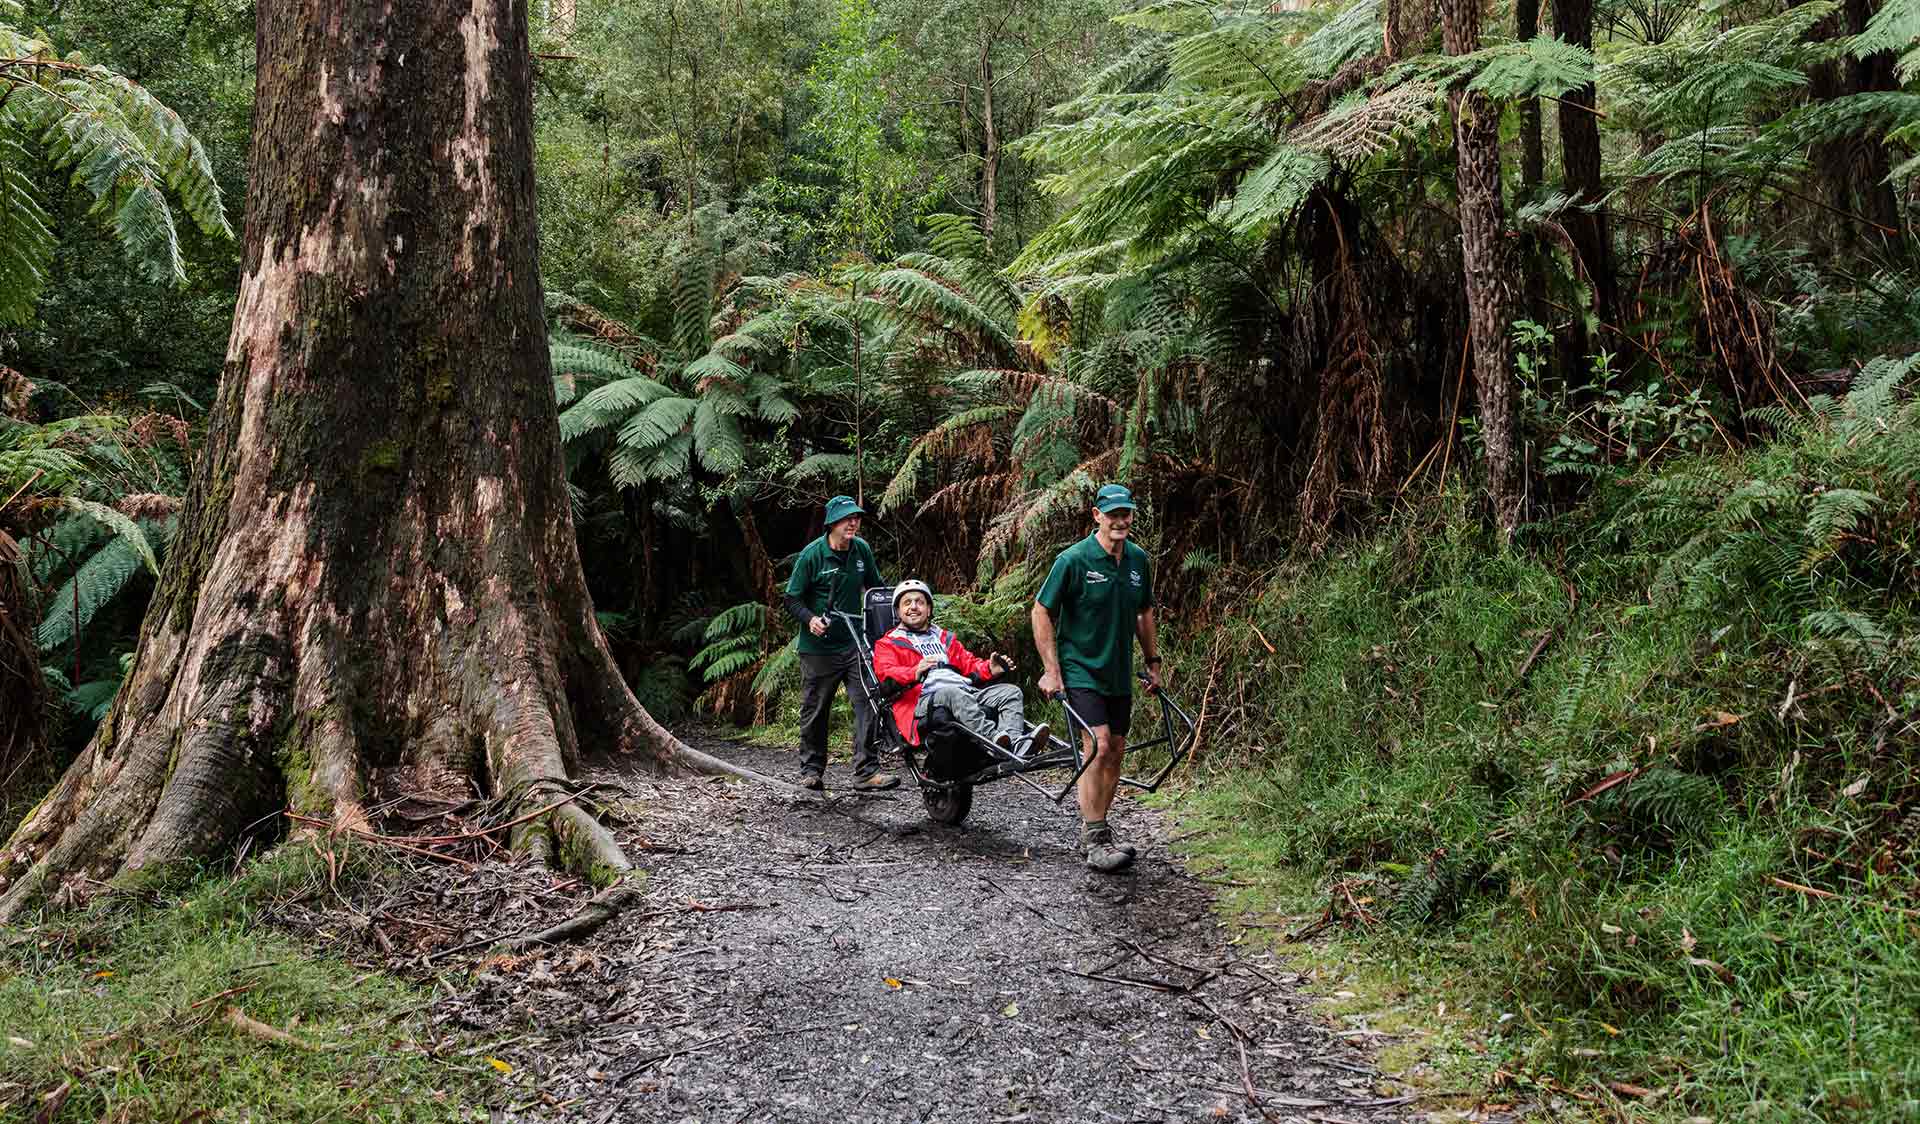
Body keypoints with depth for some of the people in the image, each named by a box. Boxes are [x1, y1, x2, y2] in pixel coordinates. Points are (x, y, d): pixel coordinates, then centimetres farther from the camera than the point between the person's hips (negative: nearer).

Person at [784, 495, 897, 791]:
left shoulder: (862, 550, 3)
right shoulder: (812, 554, -10)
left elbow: (877, 587, 19)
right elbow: (792, 599, -6)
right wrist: (810, 619, -24)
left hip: (855, 644, 3)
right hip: (818, 647, -3)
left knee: (868, 704, -6)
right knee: (815, 711, 7)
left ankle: (866, 771, -2)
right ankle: (811, 770, 22)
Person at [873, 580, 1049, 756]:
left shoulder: (945, 638, 36)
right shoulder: (887, 645, 18)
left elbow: (970, 663, 26)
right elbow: (886, 674, -1)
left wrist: (989, 669, 1)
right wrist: (915, 672, -23)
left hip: (968, 696, 6)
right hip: (924, 700, -5)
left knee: (1011, 691, -15)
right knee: (952, 693, -37)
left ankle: (1014, 741, -42)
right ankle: (995, 737, -56)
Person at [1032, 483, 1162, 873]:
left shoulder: (1138, 560, 4)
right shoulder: (1073, 559, -14)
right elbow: (1041, 612, -10)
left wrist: (1153, 662, 17)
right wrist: (1051, 670, -13)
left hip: (1119, 673, 7)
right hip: (1080, 670, -7)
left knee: (1115, 752, 10)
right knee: (1098, 747, -17)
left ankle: (1096, 832, 24)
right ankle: (1094, 843, -11)